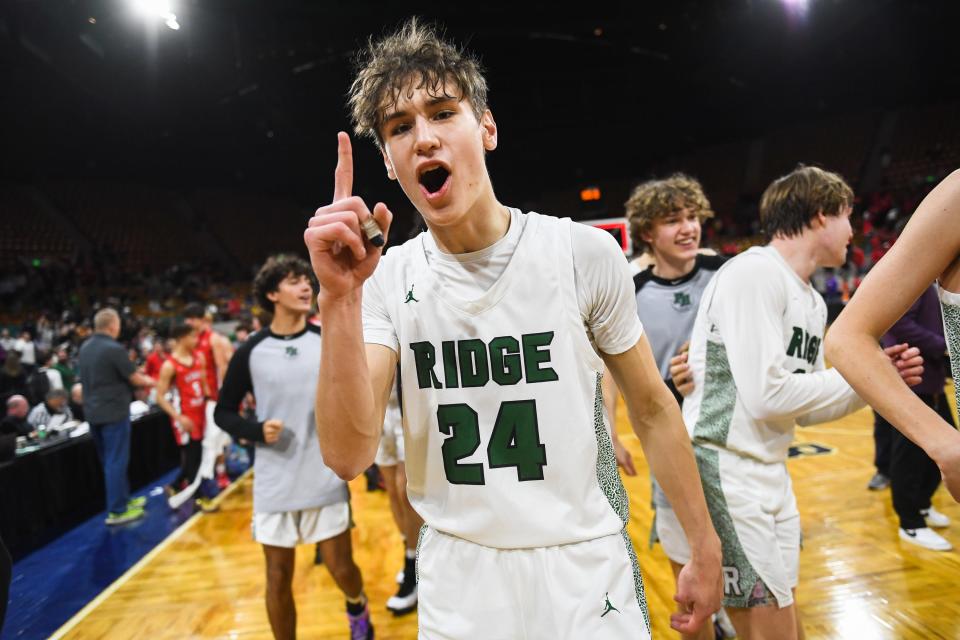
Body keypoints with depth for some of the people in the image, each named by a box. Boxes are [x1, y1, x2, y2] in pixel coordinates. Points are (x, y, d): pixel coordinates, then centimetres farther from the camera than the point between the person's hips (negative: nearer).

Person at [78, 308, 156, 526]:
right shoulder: (114, 349, -19)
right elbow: (135, 378, -13)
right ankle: (117, 511, 4)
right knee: (116, 461, -1)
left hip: (93, 411, 8)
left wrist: (140, 377, 20)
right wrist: (149, 382, 9)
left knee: (108, 460, 16)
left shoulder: (85, 347, 7)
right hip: (113, 411, -8)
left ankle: (122, 499, 28)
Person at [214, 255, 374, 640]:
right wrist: (257, 431, -13)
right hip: (274, 484, 0)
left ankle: (357, 608, 43)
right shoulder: (250, 352, -3)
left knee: (341, 568, 10)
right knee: (278, 578, 11)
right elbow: (223, 412, 5)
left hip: (325, 480, 0)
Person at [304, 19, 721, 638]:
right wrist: (340, 298, -28)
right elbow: (349, 457, -18)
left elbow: (652, 409, -2)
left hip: (587, 569, -1)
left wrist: (706, 550, 1)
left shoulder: (585, 252, -12)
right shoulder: (387, 282, -9)